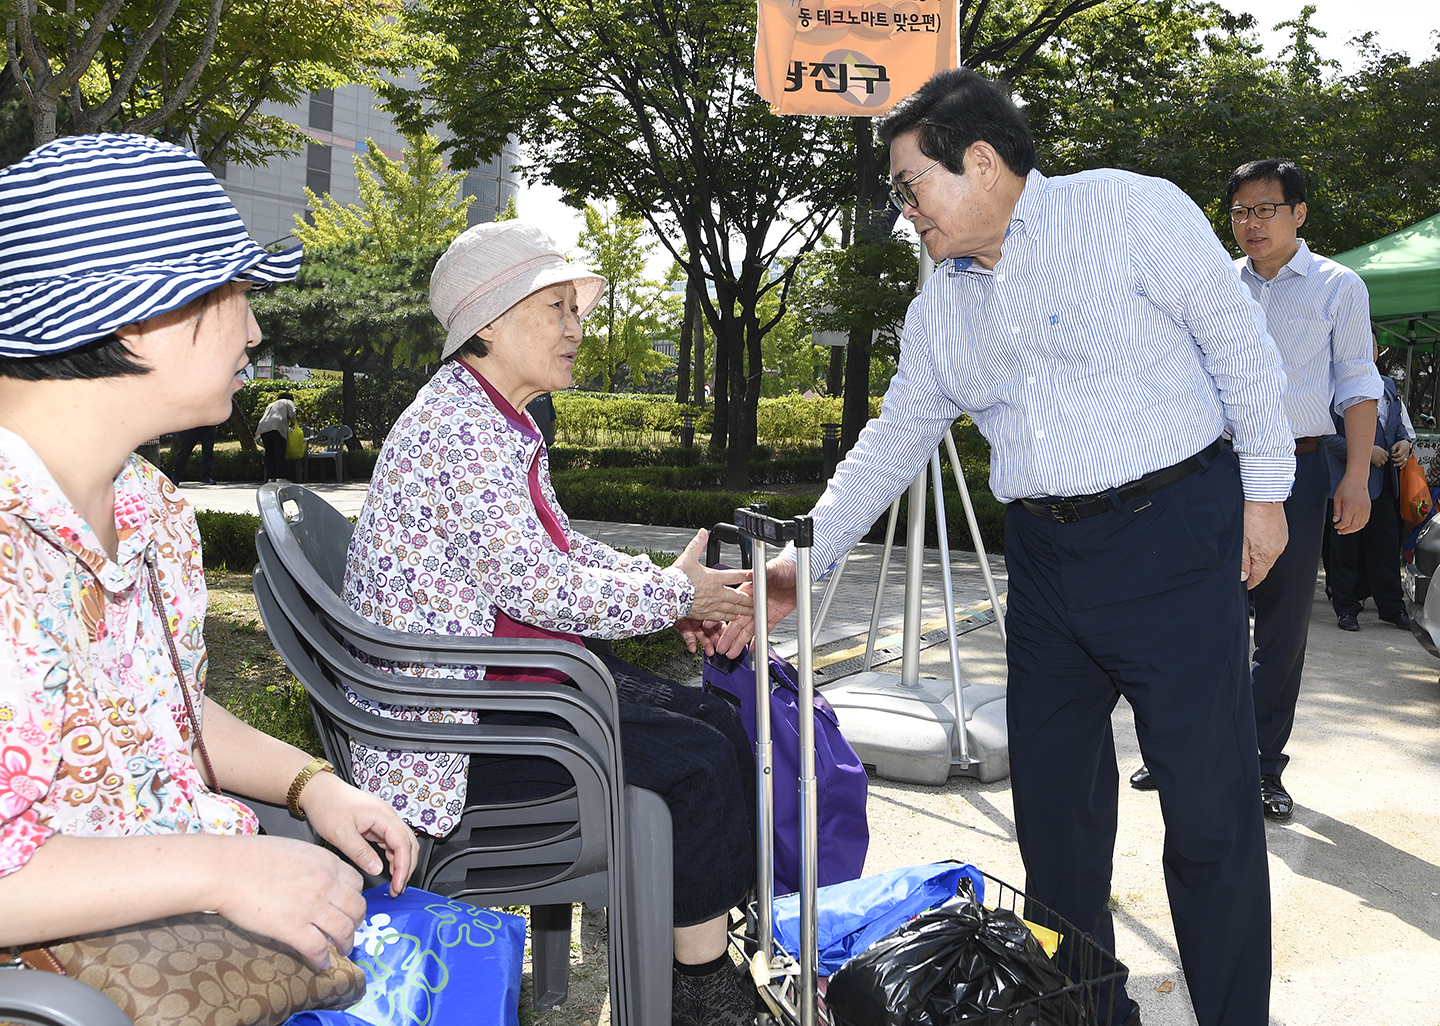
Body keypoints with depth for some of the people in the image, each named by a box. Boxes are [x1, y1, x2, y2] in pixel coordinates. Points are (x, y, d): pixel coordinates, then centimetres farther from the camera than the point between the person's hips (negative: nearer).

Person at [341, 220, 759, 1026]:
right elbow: (536, 588, -25)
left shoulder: (504, 423, 13)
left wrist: (668, 587, 2)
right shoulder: (461, 425, -21)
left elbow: (561, 547, 18)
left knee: (721, 719, 6)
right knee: (697, 761, -16)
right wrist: (675, 594, -13)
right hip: (456, 720, -11)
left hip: (521, 670, 11)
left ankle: (732, 943, 17)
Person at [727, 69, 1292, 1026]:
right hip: (1045, 553, 6)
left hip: (1175, 529, -5)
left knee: (1211, 803, 0)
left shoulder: (1134, 210, -6)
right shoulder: (940, 307, 10)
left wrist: (1264, 489, -2)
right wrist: (800, 562, 5)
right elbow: (891, 443, 12)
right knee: (1052, 797, 11)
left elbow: (1241, 342, -3)